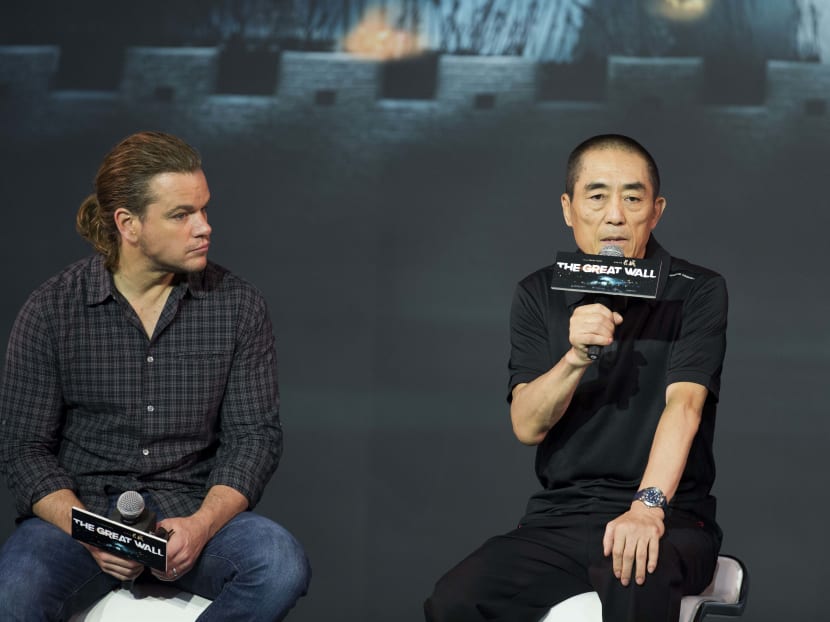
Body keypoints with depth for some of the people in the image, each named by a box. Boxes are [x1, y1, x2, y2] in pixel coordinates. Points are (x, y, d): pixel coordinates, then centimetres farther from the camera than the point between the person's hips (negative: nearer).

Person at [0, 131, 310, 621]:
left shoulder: (239, 307, 3)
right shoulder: (52, 309, 0)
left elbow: (255, 435, 2)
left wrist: (201, 524, -17)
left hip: (194, 511, 2)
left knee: (282, 566, -32)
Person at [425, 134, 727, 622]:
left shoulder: (697, 292, -1)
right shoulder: (539, 295, 8)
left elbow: (683, 404, -16)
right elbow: (527, 427, 0)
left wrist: (648, 506, -32)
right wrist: (576, 359, -20)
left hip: (670, 517, -3)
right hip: (560, 517, 4)